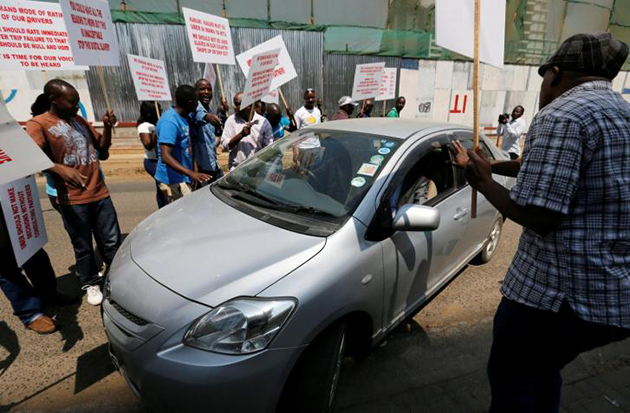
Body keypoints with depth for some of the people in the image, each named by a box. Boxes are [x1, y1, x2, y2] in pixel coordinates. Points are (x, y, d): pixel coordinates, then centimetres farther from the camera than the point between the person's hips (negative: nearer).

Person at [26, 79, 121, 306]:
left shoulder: (80, 121, 14)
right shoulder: (38, 124, -4)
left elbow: (102, 150, 17)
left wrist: (107, 127, 2)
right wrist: (60, 168, -36)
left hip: (100, 194, 5)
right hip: (73, 200, -5)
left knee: (113, 241, 8)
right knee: (83, 247, 7)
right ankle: (91, 284, 25)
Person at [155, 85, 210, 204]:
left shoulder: (183, 117, 9)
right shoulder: (170, 122, -20)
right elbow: (165, 156, -29)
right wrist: (191, 173, -39)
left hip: (182, 178, 10)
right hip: (174, 181, -9)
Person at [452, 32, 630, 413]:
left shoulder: (562, 114, -16)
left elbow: (538, 216, -23)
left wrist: (483, 182, -8)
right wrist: (492, 166, 27)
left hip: (564, 292, -9)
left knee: (511, 378, 14)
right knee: (543, 369, 29)